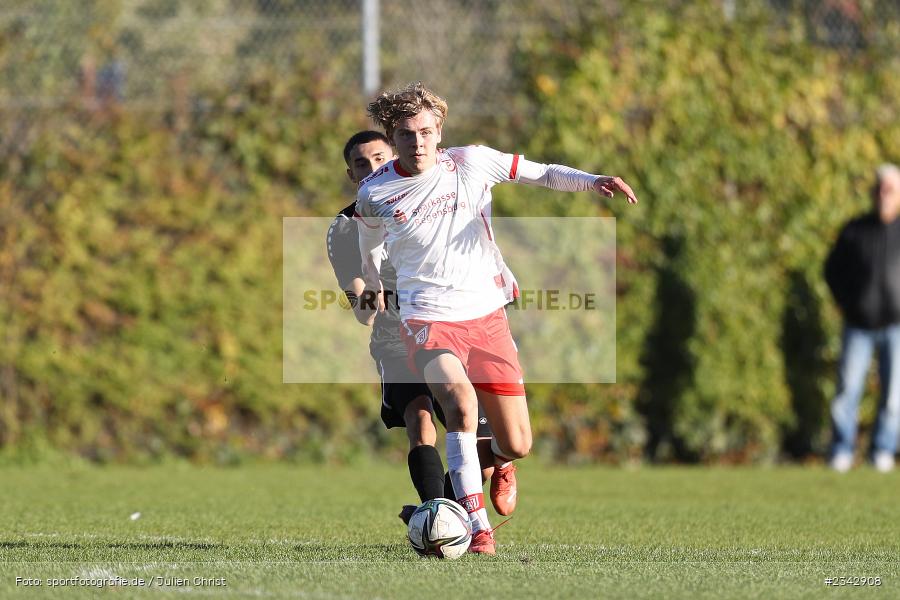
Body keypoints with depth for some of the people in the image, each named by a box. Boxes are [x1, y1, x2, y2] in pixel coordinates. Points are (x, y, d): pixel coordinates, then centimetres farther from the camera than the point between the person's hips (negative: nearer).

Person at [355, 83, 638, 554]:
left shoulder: (471, 163, -3)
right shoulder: (374, 193, -3)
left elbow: (539, 174, 6)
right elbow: (370, 247, 18)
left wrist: (592, 182, -10)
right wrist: (373, 290, 33)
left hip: (486, 316, 2)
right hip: (428, 320, -2)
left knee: (517, 445, 2)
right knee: (462, 404, -32)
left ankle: (497, 461, 42)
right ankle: (477, 528, -29)